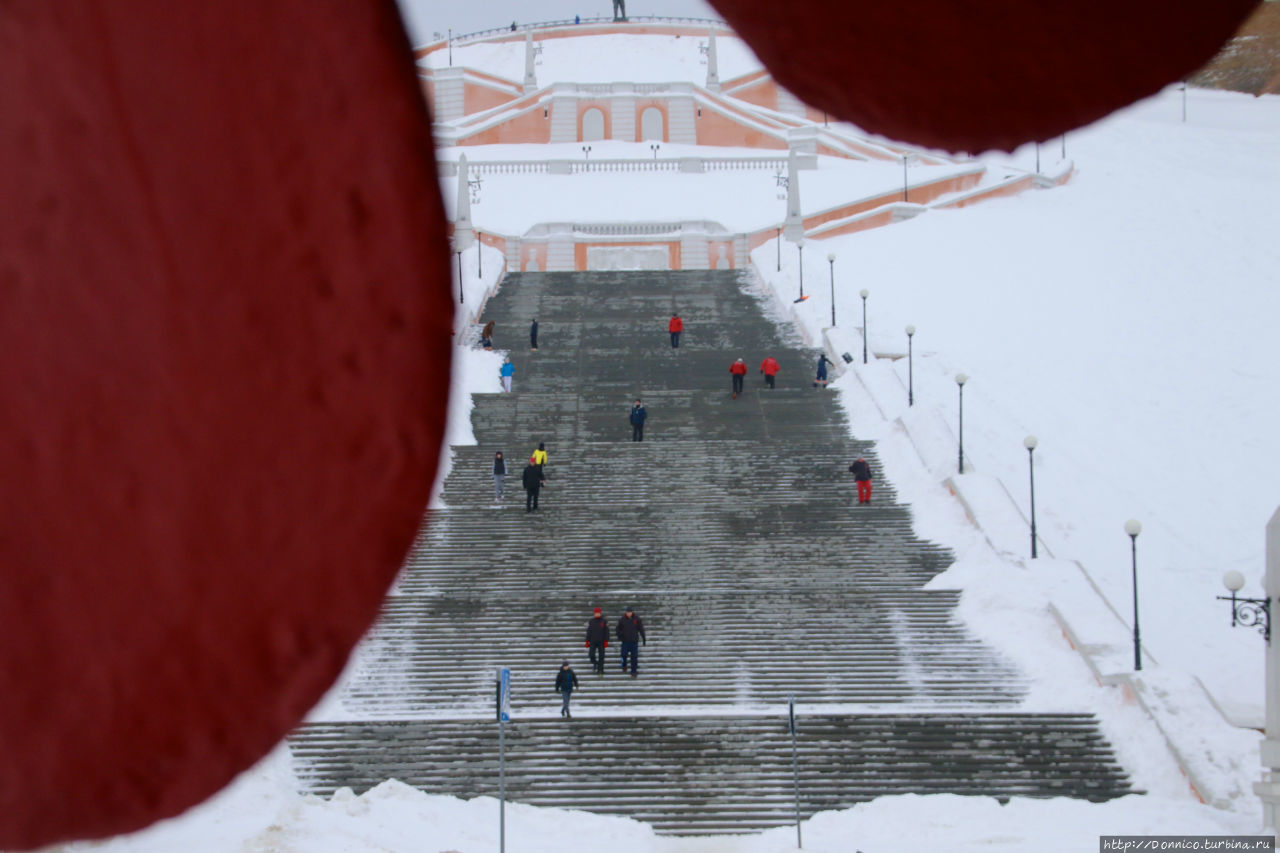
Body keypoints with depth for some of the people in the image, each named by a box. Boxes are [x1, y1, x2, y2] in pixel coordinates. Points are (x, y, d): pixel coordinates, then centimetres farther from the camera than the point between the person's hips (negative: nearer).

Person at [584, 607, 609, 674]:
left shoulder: (604, 622, 2)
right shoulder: (591, 622, 5)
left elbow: (606, 632, 2)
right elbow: (588, 632, 8)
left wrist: (606, 641, -6)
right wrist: (587, 641, 3)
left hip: (601, 642, -1)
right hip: (593, 642, 1)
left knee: (601, 656, -1)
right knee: (591, 655, -7)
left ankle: (600, 669, 7)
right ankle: (595, 663, 23)